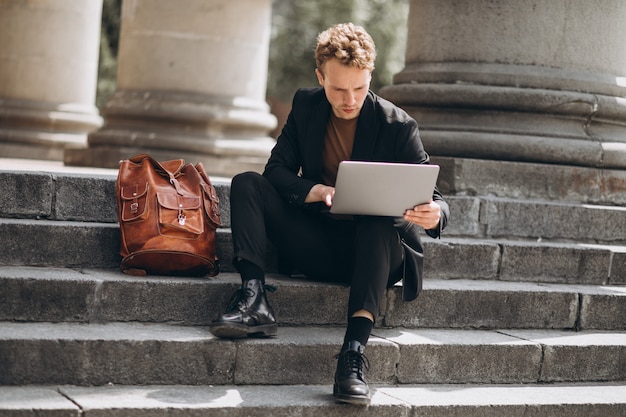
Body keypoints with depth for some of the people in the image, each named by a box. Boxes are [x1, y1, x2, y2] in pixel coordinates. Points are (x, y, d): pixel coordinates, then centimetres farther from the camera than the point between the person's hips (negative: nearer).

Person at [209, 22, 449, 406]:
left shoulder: (398, 126, -9)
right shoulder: (306, 106, 2)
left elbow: (433, 198, -12)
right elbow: (277, 169, -5)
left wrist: (434, 215, -38)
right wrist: (316, 191, -27)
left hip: (375, 248, -3)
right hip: (317, 244, 3)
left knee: (380, 222, -37)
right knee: (247, 184, -13)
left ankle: (356, 346, -50)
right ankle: (254, 299, -32)